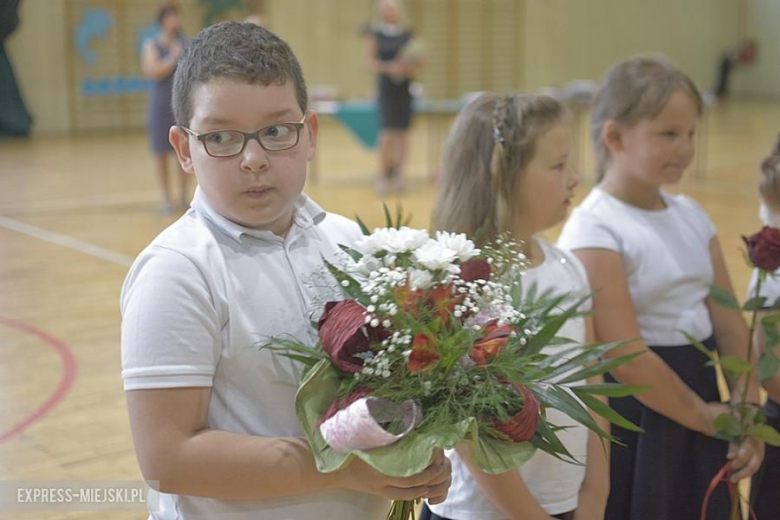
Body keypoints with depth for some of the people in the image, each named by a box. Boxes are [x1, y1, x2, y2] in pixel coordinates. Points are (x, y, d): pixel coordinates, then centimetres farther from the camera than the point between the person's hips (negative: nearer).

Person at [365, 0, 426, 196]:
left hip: (405, 90, 3)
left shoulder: (408, 34, 7)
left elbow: (418, 59, 9)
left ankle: (397, 175, 17)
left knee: (403, 134, 6)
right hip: (386, 89, -3)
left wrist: (411, 66, -13)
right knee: (388, 134, -10)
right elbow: (371, 63, -7)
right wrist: (389, 67, -22)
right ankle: (383, 176, 3)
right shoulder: (375, 33, -1)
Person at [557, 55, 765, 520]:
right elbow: (625, 353, -21)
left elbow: (729, 321, 6)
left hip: (701, 392, 7)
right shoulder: (596, 229, -17)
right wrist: (704, 416, -11)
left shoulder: (692, 215, 7)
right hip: (636, 416, -7)